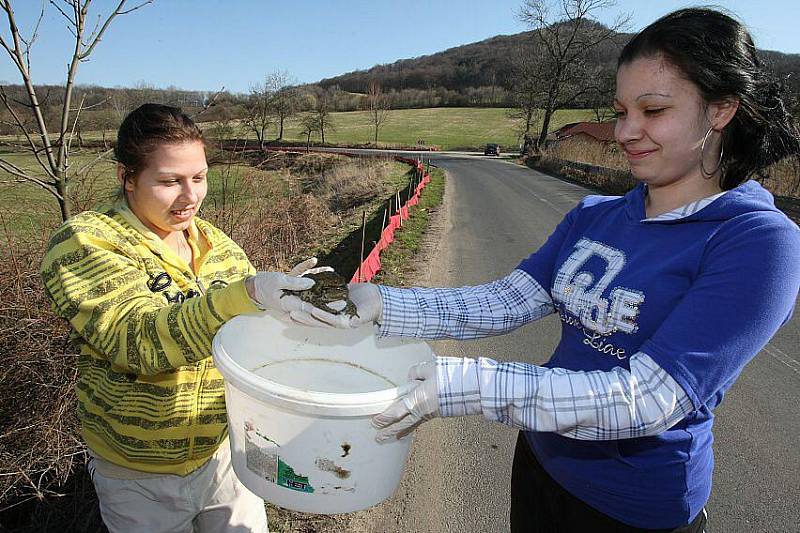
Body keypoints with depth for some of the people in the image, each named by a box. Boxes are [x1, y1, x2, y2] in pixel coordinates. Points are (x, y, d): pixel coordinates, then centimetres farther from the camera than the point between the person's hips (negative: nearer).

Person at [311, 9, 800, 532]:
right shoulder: (594, 215, -2)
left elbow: (649, 401, -29)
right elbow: (507, 302, -8)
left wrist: (468, 386, -36)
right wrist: (384, 306, -18)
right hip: (541, 462, 5)